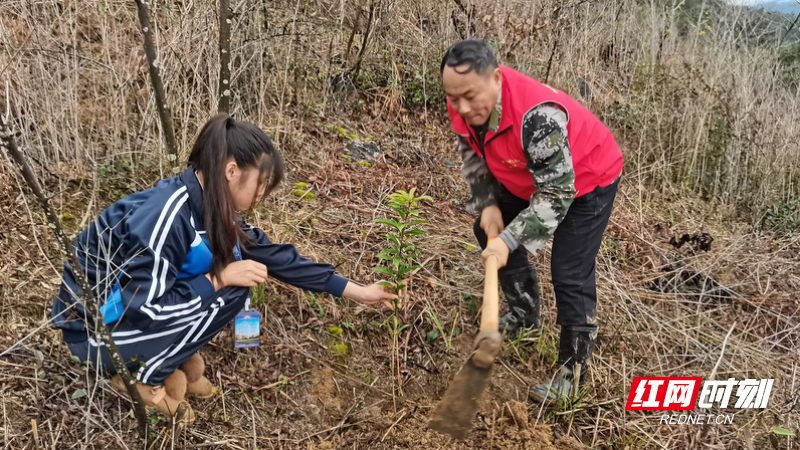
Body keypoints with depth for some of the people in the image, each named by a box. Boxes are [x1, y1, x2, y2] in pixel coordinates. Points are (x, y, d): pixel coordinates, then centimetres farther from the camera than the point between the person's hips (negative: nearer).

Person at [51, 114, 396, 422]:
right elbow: (147, 311, -30)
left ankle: (176, 359, 5)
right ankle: (143, 377, -4)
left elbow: (273, 256, 0)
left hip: (142, 301, 8)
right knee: (227, 293, -22)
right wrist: (219, 279, -22)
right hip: (95, 326, -8)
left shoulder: (210, 206, -5)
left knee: (236, 257, -6)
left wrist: (356, 291, 2)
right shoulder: (164, 217, -32)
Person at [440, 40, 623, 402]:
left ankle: (573, 367, 6)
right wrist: (487, 204, -9)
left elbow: (556, 194, -35)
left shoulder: (537, 116, -43)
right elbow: (472, 157, 1)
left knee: (570, 274, -11)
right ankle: (524, 313, 35)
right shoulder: (463, 105, -20)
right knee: (491, 230, 15)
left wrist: (509, 240, -38)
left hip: (587, 179, -8)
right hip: (530, 177, 8)